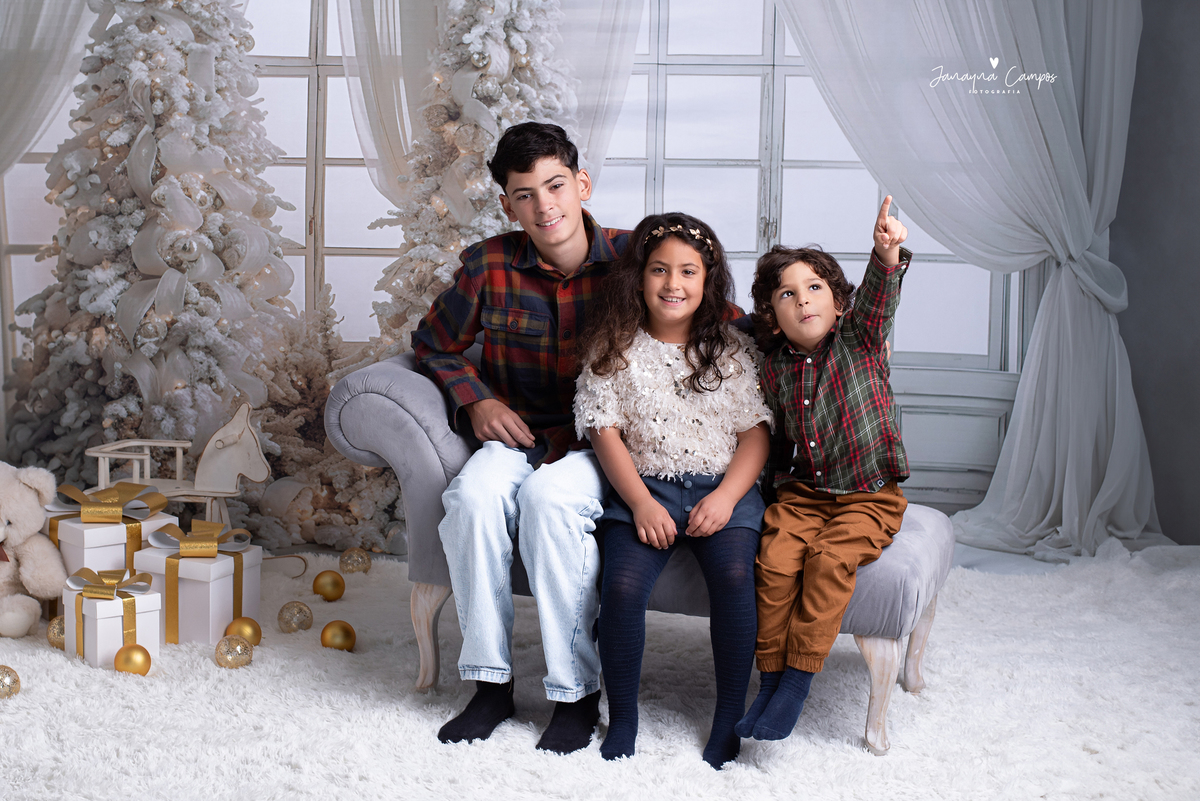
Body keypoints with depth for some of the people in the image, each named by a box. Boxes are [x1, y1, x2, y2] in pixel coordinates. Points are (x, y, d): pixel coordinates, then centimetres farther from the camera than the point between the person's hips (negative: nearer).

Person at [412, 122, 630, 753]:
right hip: (518, 434, 3)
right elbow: (434, 344, 14)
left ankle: (577, 692, -20)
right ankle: (490, 682, -15)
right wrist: (476, 401, -5)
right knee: (473, 492, -29)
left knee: (549, 495, -34)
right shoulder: (490, 265, -3)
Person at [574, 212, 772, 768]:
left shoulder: (733, 348, 8)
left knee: (734, 577, -29)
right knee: (622, 586, -26)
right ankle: (622, 719, -6)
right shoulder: (614, 350, 6)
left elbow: (756, 432, 5)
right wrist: (641, 504, -12)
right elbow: (605, 432, 1)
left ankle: (730, 716, -10)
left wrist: (724, 498, -11)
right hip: (644, 489, 0)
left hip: (723, 488, 0)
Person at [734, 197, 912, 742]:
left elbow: (877, 298, -24)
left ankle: (797, 681, -18)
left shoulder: (860, 340, -5)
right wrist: (777, 478, 2)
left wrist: (887, 253, -42)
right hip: (801, 492, 3)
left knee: (831, 559, -27)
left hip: (868, 495, -3)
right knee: (776, 559, -22)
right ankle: (770, 678, -10)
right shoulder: (774, 369, 4)